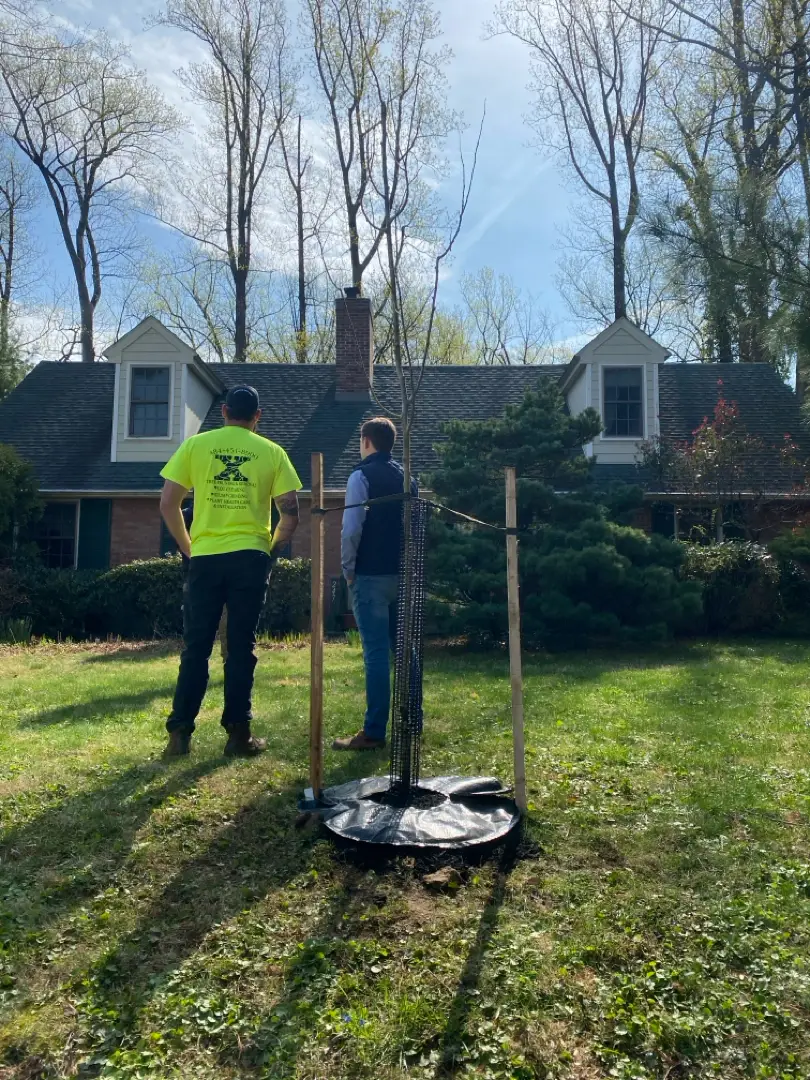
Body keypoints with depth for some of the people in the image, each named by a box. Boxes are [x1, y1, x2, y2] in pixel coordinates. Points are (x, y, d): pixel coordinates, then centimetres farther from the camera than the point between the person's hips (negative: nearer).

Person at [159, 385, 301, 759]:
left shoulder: (196, 445, 5)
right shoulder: (272, 452, 4)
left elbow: (168, 505, 3)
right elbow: (291, 514, -1)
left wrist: (187, 547, 14)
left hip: (205, 558, 1)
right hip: (250, 558, -1)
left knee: (195, 648, 9)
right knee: (241, 648, 6)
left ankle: (180, 732, 12)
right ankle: (238, 734, 11)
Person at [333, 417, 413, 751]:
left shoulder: (361, 476, -7)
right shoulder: (406, 478, 13)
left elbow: (351, 529, -14)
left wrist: (348, 569, -3)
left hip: (371, 575, -6)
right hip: (402, 574, 7)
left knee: (376, 653, -5)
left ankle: (374, 732, -1)